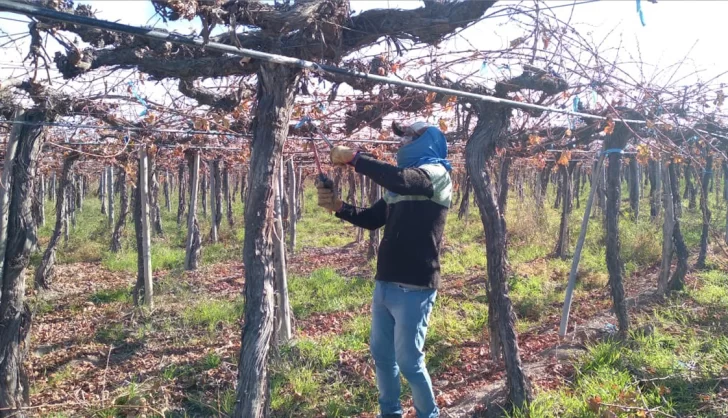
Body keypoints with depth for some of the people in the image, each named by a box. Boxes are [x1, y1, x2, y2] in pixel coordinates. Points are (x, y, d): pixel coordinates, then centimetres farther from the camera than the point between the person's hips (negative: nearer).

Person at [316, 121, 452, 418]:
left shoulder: (436, 174, -8)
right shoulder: (398, 186, 18)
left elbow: (400, 179, -29)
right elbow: (372, 219, 21)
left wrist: (353, 157, -22)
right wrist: (338, 206, 3)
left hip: (414, 288, -8)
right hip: (384, 284, 8)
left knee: (409, 360, -3)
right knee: (381, 353, 14)